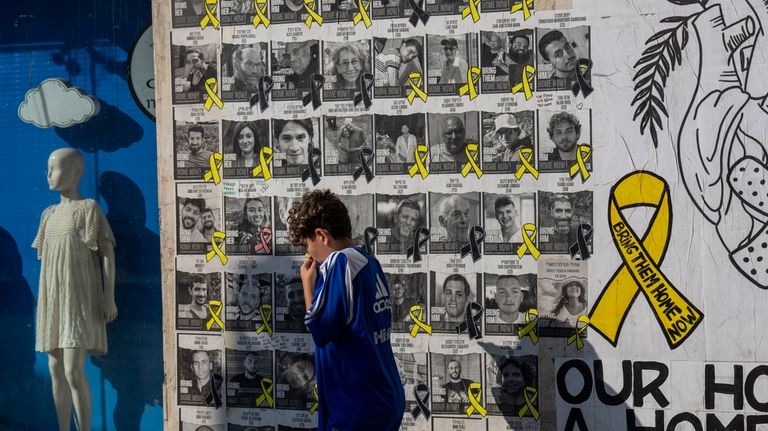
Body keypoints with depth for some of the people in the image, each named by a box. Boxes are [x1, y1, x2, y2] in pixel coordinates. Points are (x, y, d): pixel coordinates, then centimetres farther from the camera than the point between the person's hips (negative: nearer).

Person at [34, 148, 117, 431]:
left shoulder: (89, 208, -7)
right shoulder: (49, 214, 14)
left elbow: (108, 253, -10)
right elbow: (46, 260, 18)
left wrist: (109, 297, -17)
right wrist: (44, 302, 15)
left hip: (79, 299, -7)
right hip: (54, 300, 7)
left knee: (73, 371, -14)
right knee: (56, 370, 5)